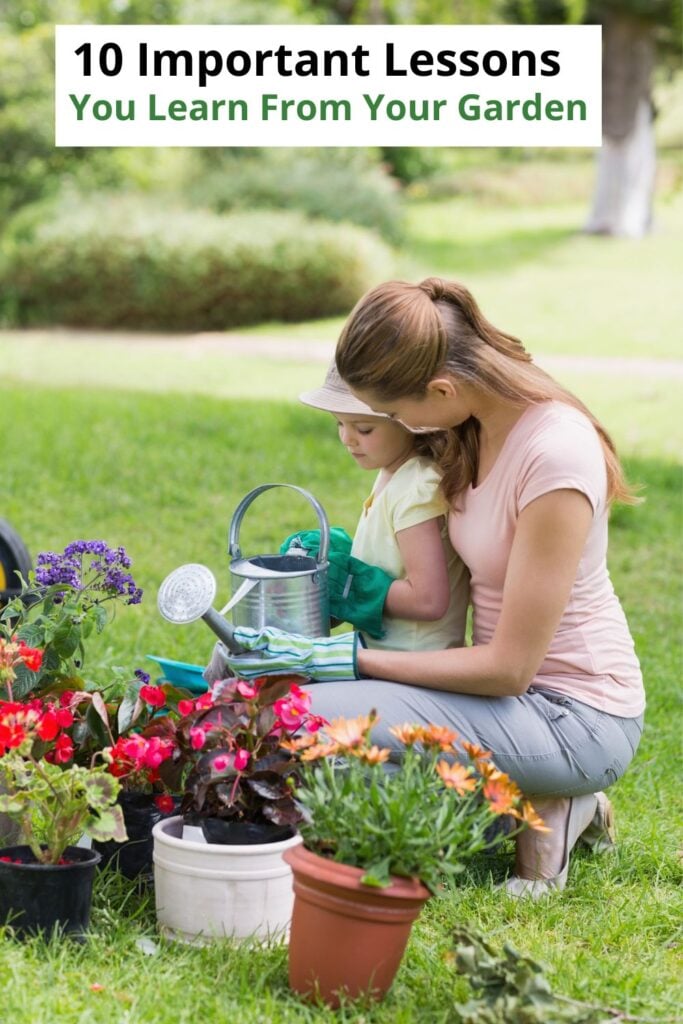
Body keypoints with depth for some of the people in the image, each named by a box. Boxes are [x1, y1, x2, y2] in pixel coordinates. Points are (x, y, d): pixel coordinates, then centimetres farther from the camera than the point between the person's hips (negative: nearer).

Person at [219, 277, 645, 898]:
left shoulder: (554, 456, -25)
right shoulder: (480, 424, 1)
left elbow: (509, 667, -22)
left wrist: (349, 659, -19)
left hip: (575, 718, -10)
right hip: (518, 684, 10)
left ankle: (531, 814, -6)